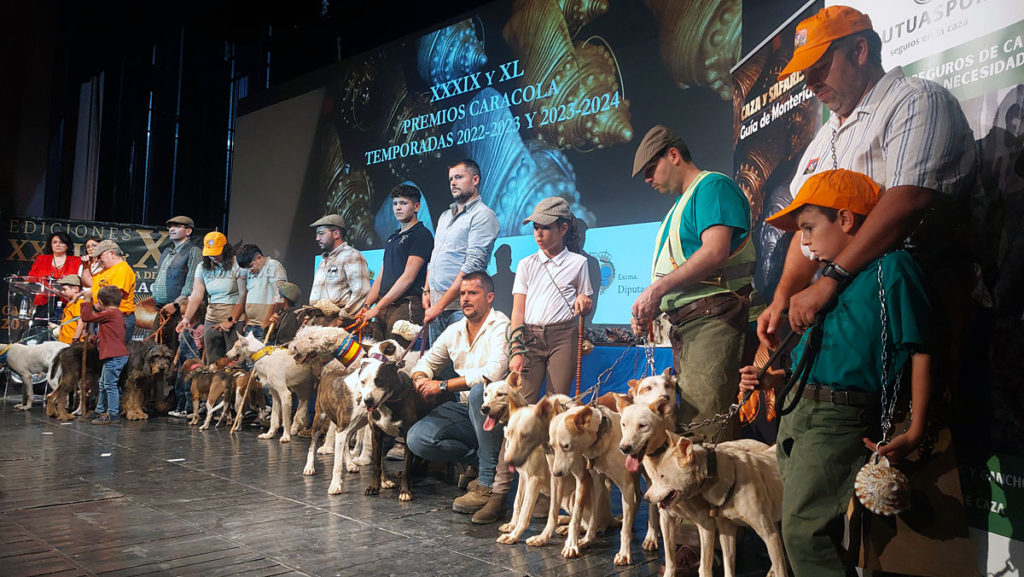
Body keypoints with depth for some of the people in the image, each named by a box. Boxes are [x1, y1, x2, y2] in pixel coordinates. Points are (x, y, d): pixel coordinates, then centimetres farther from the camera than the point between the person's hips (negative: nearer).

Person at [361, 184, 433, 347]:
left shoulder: (422, 234, -2)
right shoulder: (392, 238, 25)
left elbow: (408, 278, -10)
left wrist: (378, 307, -12)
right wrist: (367, 306, 8)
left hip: (406, 305, -8)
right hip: (383, 309, 8)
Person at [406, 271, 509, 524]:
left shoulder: (500, 327, -13)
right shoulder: (454, 331, 9)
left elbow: (494, 372, -29)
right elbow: (428, 361, 21)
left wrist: (443, 385, -23)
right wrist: (420, 378, -5)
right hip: (466, 410, 6)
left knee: (480, 392, -39)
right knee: (417, 438, -14)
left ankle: (489, 482, -27)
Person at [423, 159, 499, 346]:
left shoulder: (483, 215, -8)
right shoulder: (445, 216, 20)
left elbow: (473, 264, -16)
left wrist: (442, 303, -18)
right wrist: (427, 290, 10)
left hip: (459, 304, -7)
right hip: (435, 302, 8)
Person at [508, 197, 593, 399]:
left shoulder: (577, 263, 9)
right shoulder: (526, 265, 11)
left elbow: (584, 311, 14)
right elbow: (518, 311, 7)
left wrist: (583, 302, -11)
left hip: (563, 336, -1)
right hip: (531, 336, 1)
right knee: (524, 401, -8)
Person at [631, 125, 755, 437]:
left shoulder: (713, 186, -3)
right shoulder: (680, 205, 27)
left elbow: (715, 252, -19)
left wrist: (657, 290, -17)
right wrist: (649, 309, 10)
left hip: (712, 320, -10)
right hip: (684, 327, 10)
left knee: (705, 434, -14)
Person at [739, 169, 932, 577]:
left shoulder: (891, 266, -8)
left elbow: (919, 349, -14)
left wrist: (915, 431, -19)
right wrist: (771, 379, 13)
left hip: (839, 420, -9)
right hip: (796, 413, 9)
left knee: (804, 530, -11)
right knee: (801, 528, 15)